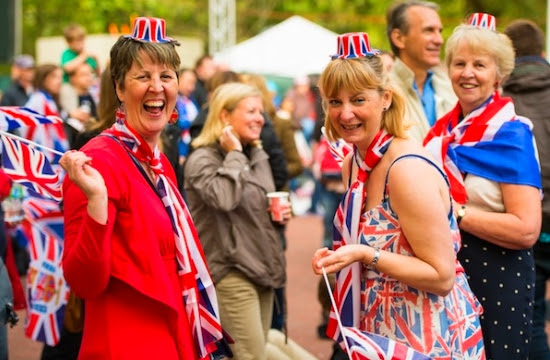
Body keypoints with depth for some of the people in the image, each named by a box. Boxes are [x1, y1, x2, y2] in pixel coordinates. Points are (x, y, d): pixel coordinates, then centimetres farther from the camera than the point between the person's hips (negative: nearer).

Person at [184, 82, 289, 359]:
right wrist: (234, 155, -18)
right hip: (230, 270, -8)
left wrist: (280, 213, 5)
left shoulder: (258, 156, 13)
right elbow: (224, 198, -31)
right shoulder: (202, 159, -11)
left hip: (262, 265, 8)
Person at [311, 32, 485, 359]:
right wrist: (338, 257, 0)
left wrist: (365, 256, -28)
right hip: (381, 332, 8)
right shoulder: (353, 164, 2)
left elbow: (442, 276, -22)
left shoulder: (408, 169, -23)